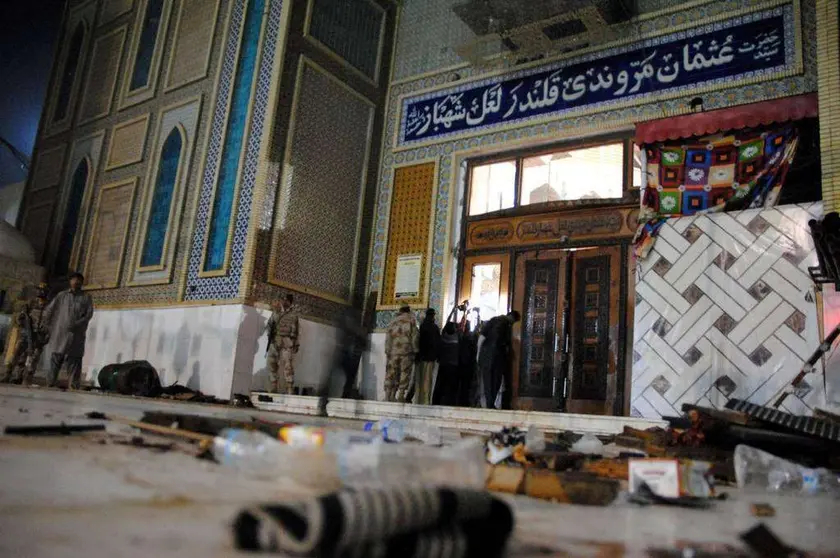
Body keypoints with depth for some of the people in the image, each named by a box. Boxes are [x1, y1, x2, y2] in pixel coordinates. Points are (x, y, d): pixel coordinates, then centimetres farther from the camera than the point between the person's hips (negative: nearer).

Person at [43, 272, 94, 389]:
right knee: (56, 358, -1)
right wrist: (49, 325, 4)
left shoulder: (86, 297, 11)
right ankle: (51, 382, 2)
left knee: (74, 359, -3)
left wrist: (76, 324, -12)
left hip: (76, 334, -1)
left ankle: (73, 384, -5)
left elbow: (89, 314, 0)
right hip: (60, 332, 1)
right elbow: (49, 309, 13)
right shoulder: (62, 295, 14)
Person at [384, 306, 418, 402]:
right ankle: (401, 396, -7)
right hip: (406, 351, -4)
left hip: (394, 351, 4)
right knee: (405, 373, -1)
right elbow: (414, 336, -3)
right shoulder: (411, 320, 5)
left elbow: (388, 337, 11)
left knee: (391, 374, 7)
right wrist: (415, 350, 1)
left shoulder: (393, 322, 15)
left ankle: (388, 395, 5)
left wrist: (387, 351, 11)